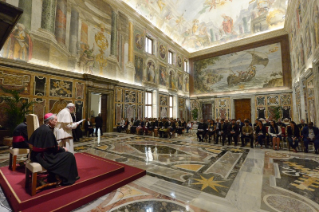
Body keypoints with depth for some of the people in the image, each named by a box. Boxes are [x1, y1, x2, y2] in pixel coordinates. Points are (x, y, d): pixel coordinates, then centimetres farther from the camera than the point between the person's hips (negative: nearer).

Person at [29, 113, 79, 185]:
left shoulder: (41, 128, 5)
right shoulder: (48, 131, -22)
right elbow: (54, 148, -18)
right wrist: (63, 149, 1)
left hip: (36, 155, 9)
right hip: (43, 156, -9)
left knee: (61, 152, 24)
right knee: (69, 156, -1)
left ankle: (52, 178, 29)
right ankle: (67, 179, 14)